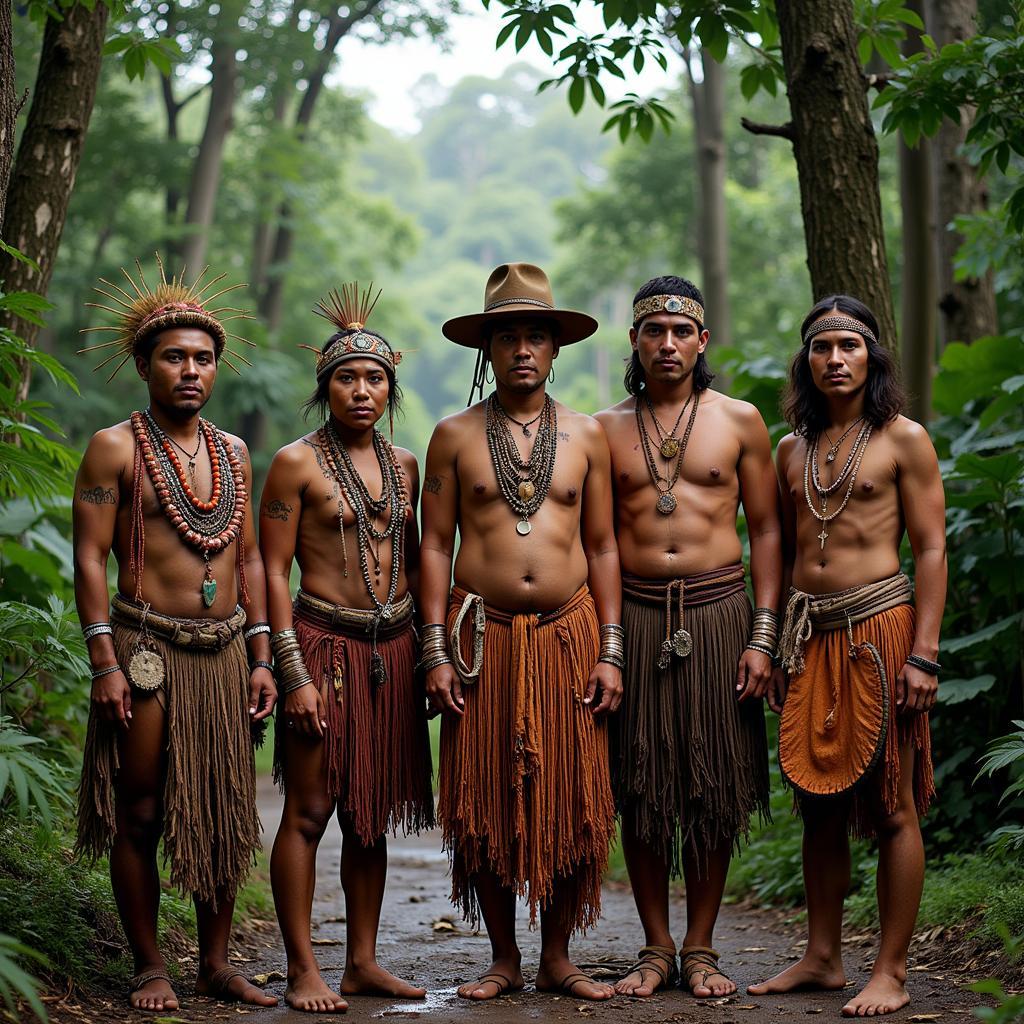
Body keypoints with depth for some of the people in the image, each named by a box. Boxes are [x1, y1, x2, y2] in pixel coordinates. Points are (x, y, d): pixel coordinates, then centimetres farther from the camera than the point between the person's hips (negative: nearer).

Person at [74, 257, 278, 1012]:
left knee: (226, 811, 7)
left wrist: (261, 657, 9)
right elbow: (90, 558, -7)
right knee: (139, 813, 0)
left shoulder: (234, 453, 13)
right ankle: (149, 966, 10)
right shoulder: (116, 448, -3)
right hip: (146, 647, -5)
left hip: (226, 649, 5)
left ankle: (216, 962, 17)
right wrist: (104, 662, -14)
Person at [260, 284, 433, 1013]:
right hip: (325, 644, -5)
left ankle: (364, 961, 16)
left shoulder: (404, 466, 11)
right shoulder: (297, 463, -4)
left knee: (372, 816, 9)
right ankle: (303, 971, 2)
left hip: (393, 650, 5)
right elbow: (273, 571, -6)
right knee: (309, 810, -4)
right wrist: (293, 672, -12)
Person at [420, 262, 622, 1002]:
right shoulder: (455, 436, 5)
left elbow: (602, 547, 9)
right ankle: (504, 958, 14)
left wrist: (611, 653, 2)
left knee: (571, 801, 1)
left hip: (567, 633, 1)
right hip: (482, 636, -1)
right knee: (486, 801, 2)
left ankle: (557, 957, 13)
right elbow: (436, 545, 4)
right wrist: (436, 651, -4)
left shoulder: (586, 436, 8)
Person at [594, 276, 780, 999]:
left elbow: (766, 530, 6)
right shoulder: (606, 429, 9)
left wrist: (763, 636, -2)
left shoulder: (739, 421, 6)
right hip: (635, 616, 1)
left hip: (718, 613, -1)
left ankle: (701, 948, 13)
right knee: (640, 788, 2)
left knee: (713, 787, 2)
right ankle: (657, 949, 13)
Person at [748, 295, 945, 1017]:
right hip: (810, 636, 5)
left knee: (892, 804, -2)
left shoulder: (903, 440, 0)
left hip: (879, 628, -5)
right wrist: (774, 649, 13)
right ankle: (823, 958, 18)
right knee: (820, 803, 9)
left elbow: (931, 550, -4)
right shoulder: (793, 450, 14)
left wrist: (924, 655, -12)